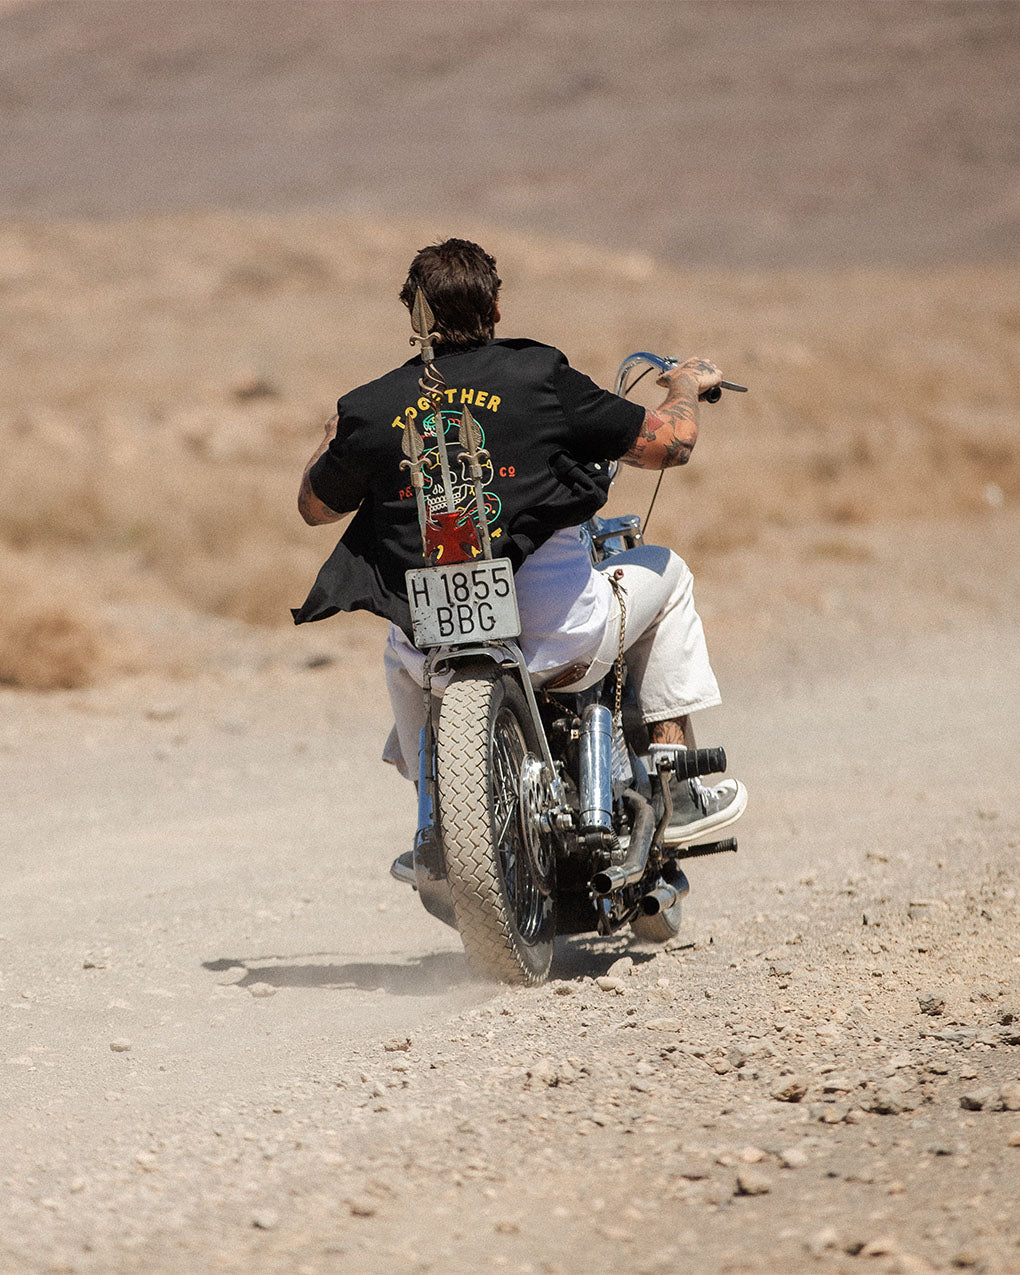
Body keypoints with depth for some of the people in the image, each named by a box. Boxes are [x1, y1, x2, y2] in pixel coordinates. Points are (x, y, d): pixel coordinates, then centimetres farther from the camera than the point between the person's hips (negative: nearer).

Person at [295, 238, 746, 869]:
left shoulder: (372, 412, -1)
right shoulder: (541, 379, -6)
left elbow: (315, 505, 17)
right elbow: (670, 443, 2)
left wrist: (334, 436, 38)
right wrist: (687, 386, 25)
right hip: (561, 643, -3)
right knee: (664, 571, 25)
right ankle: (678, 794, 24)